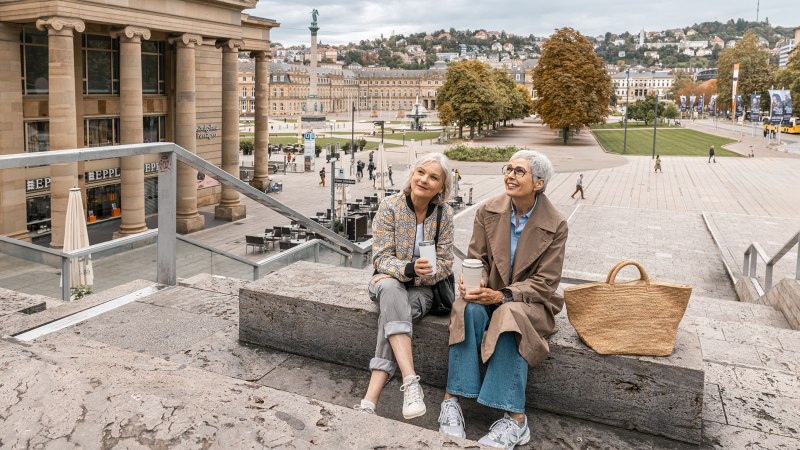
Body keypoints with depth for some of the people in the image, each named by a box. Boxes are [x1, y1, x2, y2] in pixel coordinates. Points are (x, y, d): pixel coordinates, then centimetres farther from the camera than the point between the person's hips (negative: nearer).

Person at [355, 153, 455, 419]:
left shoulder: (444, 214, -3)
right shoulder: (390, 206, -7)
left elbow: (445, 265, -1)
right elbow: (381, 258, -10)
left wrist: (420, 275, -17)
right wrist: (408, 269, -29)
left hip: (423, 288, 0)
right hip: (388, 282, 0)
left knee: (392, 311, -33)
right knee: (390, 289, -37)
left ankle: (370, 399, -36)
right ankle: (411, 381, -44)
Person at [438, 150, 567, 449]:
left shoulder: (555, 225, -8)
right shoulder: (488, 211, 0)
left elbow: (545, 283, -10)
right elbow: (476, 259, 5)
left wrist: (502, 295, -24)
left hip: (529, 301, -2)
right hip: (490, 294, 3)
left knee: (509, 315, -36)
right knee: (468, 309, -31)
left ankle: (514, 417, -32)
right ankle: (452, 399, -28)